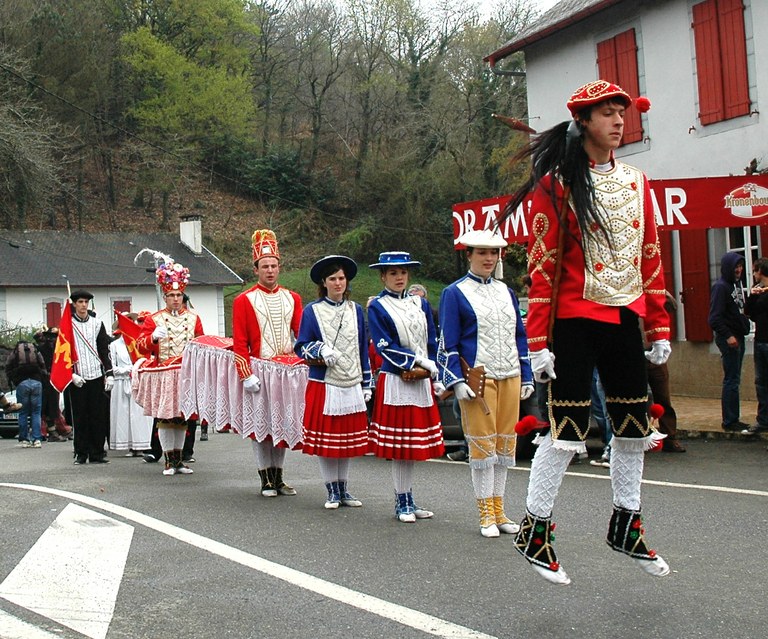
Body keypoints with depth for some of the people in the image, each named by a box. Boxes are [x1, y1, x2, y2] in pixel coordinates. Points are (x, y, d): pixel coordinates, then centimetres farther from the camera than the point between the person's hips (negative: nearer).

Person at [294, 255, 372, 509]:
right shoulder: (312, 311, 0)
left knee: (348, 438, 8)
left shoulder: (356, 310, 10)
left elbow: (363, 349, 13)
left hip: (352, 386, 3)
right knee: (325, 438, 0)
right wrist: (320, 350, -19)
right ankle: (332, 491, 11)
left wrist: (366, 384, 11)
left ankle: (343, 489, 19)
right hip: (323, 385, -3)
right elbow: (301, 347, 1)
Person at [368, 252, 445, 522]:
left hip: (422, 381, 5)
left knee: (415, 443, 9)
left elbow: (432, 342, 11)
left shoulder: (421, 304, 12)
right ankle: (402, 503, 7)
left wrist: (434, 376, -1)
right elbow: (384, 347, -11)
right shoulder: (377, 308, -3)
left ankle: (409, 500, 18)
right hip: (395, 382, -5)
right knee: (399, 444, -2)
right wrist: (419, 363, -15)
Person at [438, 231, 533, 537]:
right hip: (478, 379, -5)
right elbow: (448, 343, -4)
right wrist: (457, 381, -12)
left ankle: (499, 510, 17)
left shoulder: (506, 292, 14)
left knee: (505, 444, 8)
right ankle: (486, 514, 6)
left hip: (510, 377, 5)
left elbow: (520, 337, 17)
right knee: (482, 445, -2)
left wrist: (526, 377, 12)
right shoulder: (455, 293, -1)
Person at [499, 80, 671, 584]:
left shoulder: (636, 182, 10)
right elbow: (541, 266, -9)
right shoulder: (557, 183, -7)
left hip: (625, 318, 6)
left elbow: (650, 258, 14)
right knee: (567, 428, -4)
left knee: (634, 424, 11)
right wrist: (539, 343, -13)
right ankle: (535, 532, 10)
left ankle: (626, 527, 28)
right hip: (575, 321, -6)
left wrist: (660, 329, 11)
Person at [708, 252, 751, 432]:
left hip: (738, 337, 9)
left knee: (733, 380, 11)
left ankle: (733, 420, 15)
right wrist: (727, 336, -23)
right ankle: (730, 421, -2)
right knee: (732, 380, -6)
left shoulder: (737, 284, 14)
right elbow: (715, 318, -19)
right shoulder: (720, 287, -12)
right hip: (728, 338, -9)